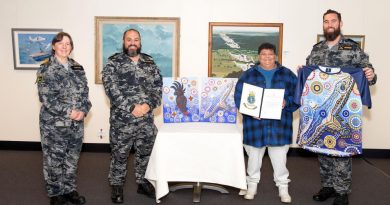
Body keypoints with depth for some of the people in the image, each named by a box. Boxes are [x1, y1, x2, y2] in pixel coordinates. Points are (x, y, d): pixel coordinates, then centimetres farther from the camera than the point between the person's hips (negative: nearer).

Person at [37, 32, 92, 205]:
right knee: (54, 160, 7)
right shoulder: (45, 69, -7)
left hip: (77, 123, 5)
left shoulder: (77, 68, 9)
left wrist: (83, 110, -10)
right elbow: (46, 97, -14)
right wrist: (69, 112, -18)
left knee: (72, 159, 14)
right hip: (54, 124, -5)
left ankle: (70, 190, 30)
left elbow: (85, 92, 7)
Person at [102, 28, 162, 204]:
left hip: (146, 120, 4)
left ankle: (143, 183, 33)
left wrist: (148, 105, -14)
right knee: (119, 155, 9)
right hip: (122, 120, -3)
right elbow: (112, 89, -14)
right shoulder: (113, 62, -3)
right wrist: (131, 108, -20)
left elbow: (158, 87, 3)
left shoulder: (150, 63, 8)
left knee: (145, 153, 15)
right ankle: (117, 186, 26)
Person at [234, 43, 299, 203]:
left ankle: (283, 188, 21)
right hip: (255, 123, 0)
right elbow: (238, 97, 1)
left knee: (280, 157, 6)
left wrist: (286, 102, -17)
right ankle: (252, 185, 28)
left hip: (279, 124, 0)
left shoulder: (287, 74, 5)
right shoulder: (248, 75, 4)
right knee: (254, 155, 12)